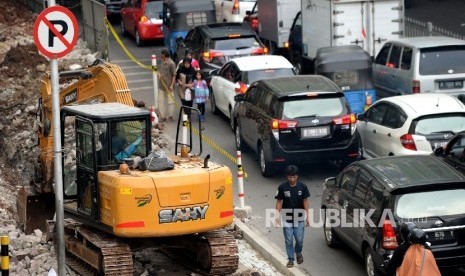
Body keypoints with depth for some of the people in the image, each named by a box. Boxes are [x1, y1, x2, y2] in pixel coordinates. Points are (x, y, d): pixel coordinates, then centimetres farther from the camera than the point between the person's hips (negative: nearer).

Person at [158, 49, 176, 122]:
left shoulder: (171, 63, -14)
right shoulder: (162, 62, 11)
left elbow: (174, 75, -13)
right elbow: (159, 70, 21)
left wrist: (172, 85, -19)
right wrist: (159, 74, -4)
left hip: (168, 85, -8)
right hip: (161, 85, 8)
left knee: (170, 101, 3)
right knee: (160, 101, 7)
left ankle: (170, 116, 15)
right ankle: (162, 117, 13)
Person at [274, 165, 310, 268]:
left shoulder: (302, 187, -5)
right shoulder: (282, 187, -8)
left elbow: (305, 201, 1)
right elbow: (279, 202, -2)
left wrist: (307, 216, -1)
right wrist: (277, 216, -7)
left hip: (299, 218, 0)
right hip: (287, 218, 0)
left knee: (299, 239, 4)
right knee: (288, 240, 4)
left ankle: (298, 252, 34)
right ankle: (290, 259, 16)